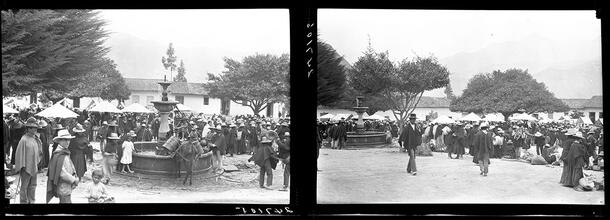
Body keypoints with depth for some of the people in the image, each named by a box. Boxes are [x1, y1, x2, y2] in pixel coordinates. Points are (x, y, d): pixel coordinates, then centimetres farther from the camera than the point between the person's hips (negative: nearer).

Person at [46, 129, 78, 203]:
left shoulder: (65, 152, 14)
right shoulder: (59, 155, -18)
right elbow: (62, 172, -23)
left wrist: (74, 177, 5)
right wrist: (74, 180, -16)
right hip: (63, 188, -10)